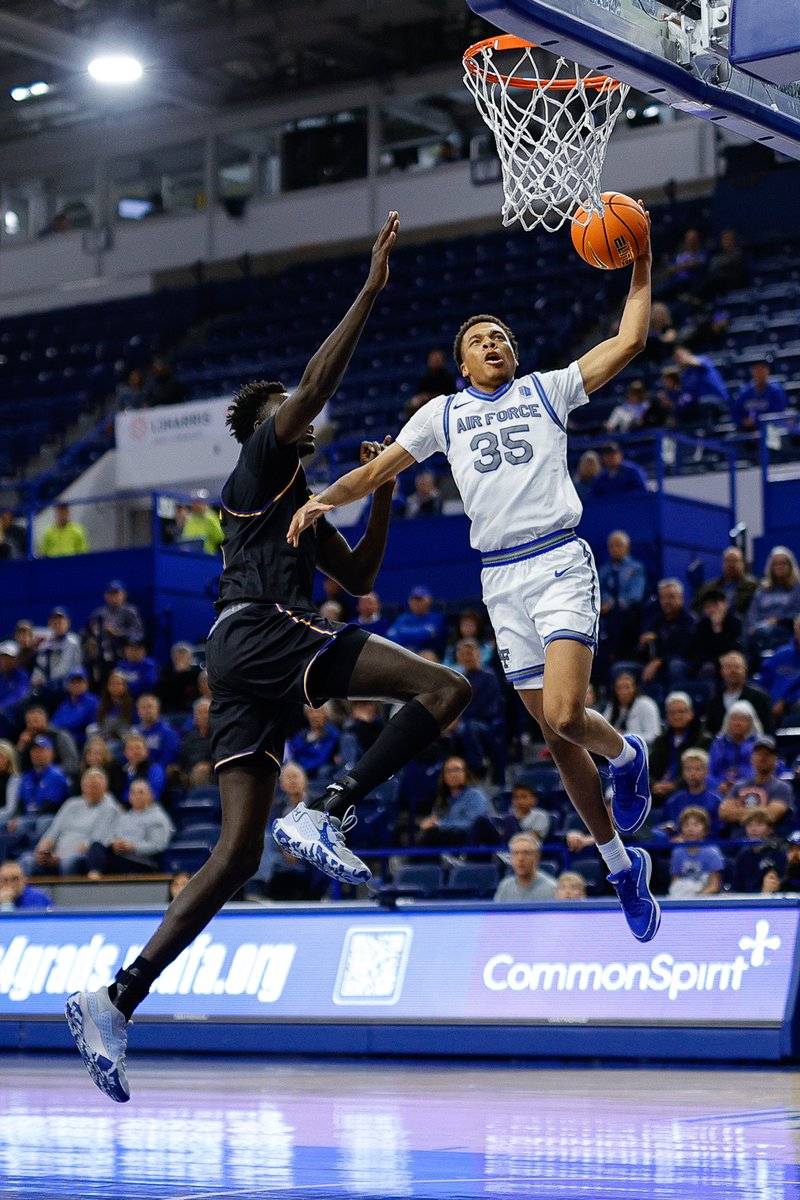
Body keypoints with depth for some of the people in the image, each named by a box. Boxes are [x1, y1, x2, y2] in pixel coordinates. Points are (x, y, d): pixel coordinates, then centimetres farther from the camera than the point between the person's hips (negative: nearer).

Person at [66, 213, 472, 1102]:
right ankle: (324, 815, -22)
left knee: (238, 854, 1)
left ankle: (115, 1001, -5)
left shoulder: (301, 502, 33)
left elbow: (359, 576, 34)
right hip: (261, 630, -9)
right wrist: (370, 291, -8)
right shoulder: (264, 456, 7)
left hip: (246, 660, 9)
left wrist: (382, 493, 24)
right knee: (445, 689, -16)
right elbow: (316, 381, -9)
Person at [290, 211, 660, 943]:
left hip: (561, 563, -3)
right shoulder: (443, 414, 17)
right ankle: (622, 864, 18)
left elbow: (629, 340, 5)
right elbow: (380, 469, 14)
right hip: (501, 577, 3)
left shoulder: (548, 390, 11)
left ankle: (625, 753, 13)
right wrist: (325, 499, -2)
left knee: (565, 714, -23)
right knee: (554, 734, 4)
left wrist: (641, 266, 3)